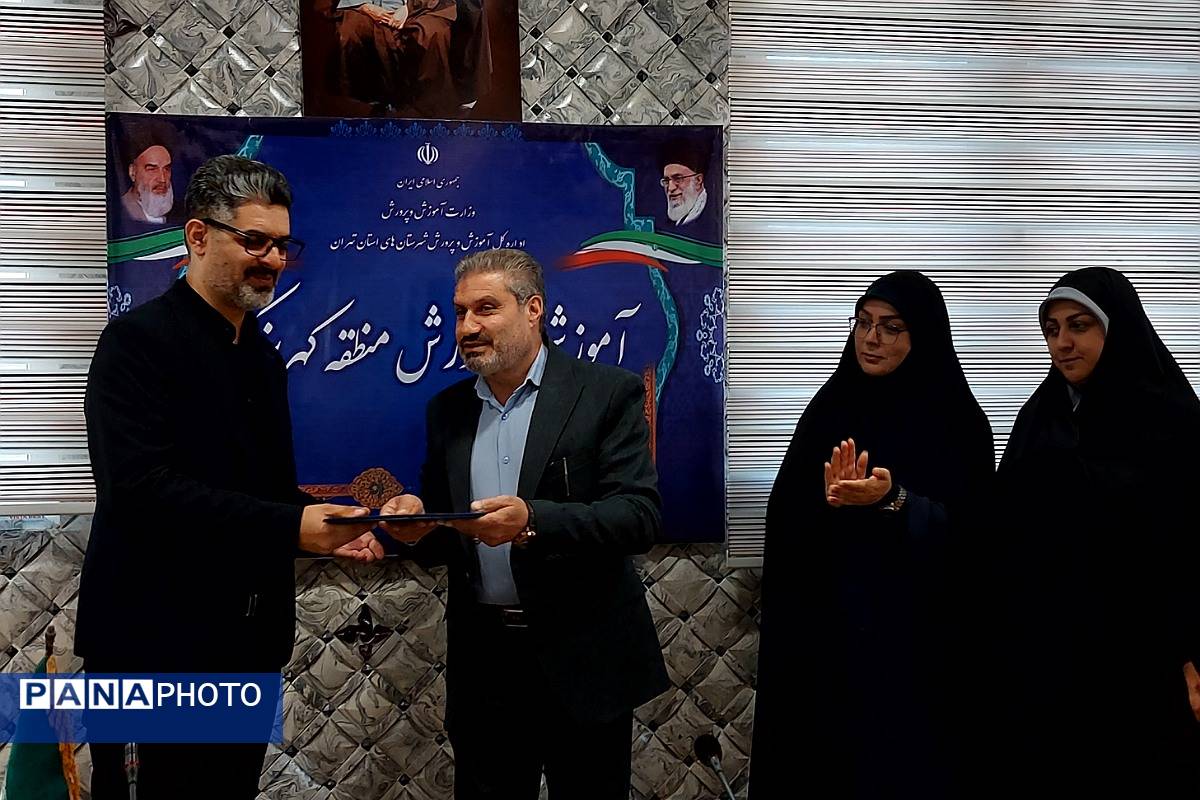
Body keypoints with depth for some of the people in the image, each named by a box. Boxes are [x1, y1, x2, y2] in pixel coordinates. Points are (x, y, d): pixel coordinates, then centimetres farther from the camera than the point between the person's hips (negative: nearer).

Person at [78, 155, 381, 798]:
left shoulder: (264, 356, 11)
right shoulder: (137, 340, -13)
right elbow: (141, 487, -25)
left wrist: (326, 528, -2)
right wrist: (291, 526, -28)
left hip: (247, 641, 8)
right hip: (159, 639, -7)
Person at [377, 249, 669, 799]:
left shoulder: (608, 394, -7)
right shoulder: (448, 410, 9)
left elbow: (639, 516, -15)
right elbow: (441, 538, 11)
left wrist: (533, 520, -30)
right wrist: (416, 521, -12)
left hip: (582, 662, -4)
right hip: (481, 659, 4)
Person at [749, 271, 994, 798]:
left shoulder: (957, 420, -5)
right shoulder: (830, 406, 4)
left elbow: (967, 535, -10)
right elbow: (787, 521, 0)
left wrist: (893, 500, -24)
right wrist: (828, 501, -21)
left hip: (913, 635, -3)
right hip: (824, 625, 3)